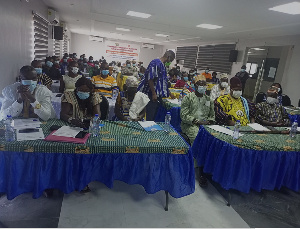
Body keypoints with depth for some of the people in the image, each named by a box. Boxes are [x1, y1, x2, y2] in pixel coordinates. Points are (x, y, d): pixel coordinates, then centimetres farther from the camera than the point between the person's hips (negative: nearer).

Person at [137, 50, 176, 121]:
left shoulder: (162, 65, 16)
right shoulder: (156, 63, -14)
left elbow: (163, 81, 24)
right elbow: (150, 79, -21)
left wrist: (169, 93, 27)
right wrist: (154, 94, -21)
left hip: (158, 95, 10)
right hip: (152, 95, -10)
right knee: (150, 117, -2)